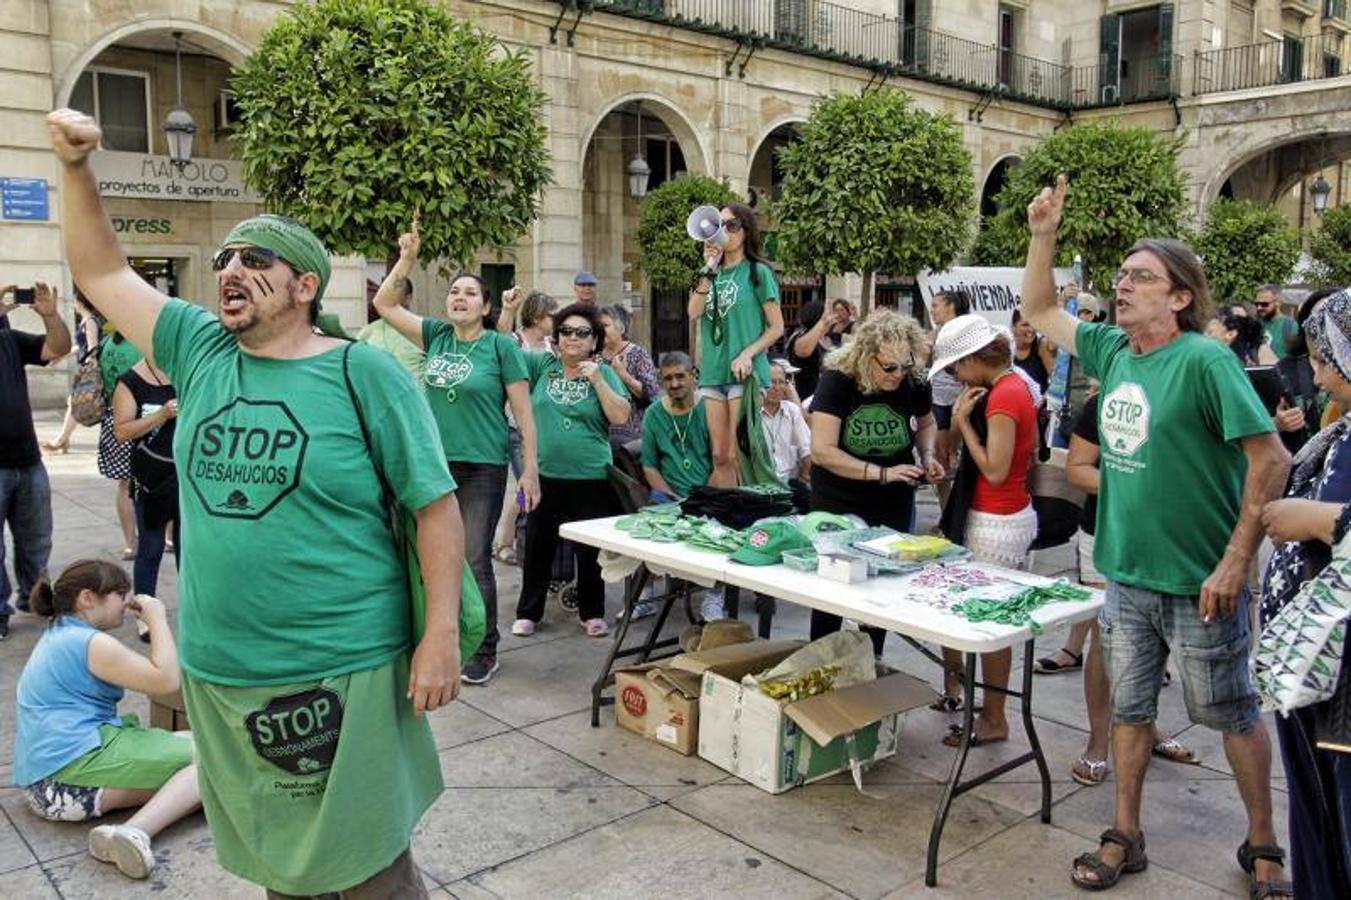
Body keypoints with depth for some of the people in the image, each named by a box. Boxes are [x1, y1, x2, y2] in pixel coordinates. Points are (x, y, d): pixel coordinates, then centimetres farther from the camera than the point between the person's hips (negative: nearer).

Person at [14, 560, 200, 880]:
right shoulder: (92, 643, -13)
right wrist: (157, 620, -4)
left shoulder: (57, 634, 18)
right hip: (72, 769, -10)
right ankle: (136, 832, -36)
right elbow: (167, 679, -13)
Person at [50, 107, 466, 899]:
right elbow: (102, 273, 15)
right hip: (218, 669, 6)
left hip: (339, 670, -5)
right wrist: (77, 169, 3)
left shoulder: (365, 374, -10)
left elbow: (437, 506, -11)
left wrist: (442, 635, -16)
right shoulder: (200, 350, 5)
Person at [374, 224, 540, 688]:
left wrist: (531, 470, -10)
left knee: (475, 561, -1)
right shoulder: (436, 336, 8)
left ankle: (484, 651, 13)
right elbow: (385, 304, 12)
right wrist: (407, 259, 1)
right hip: (436, 463, 5)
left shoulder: (500, 346, -5)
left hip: (483, 467, -5)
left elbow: (523, 413, -5)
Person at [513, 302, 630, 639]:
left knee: (590, 549, 8)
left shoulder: (604, 373, 2)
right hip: (544, 475, 1)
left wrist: (597, 380, -15)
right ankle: (528, 612, 24)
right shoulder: (541, 364, 6)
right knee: (538, 546, 10)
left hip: (591, 477, -1)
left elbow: (621, 416, -7)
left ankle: (592, 612, 24)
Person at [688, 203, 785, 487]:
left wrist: (747, 354, -15)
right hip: (712, 373, 5)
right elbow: (694, 312, -3)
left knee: (737, 457, -6)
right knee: (720, 457, 7)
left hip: (745, 373, -5)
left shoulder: (757, 272, 0)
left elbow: (777, 328, -2)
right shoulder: (713, 274, 14)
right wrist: (709, 267, -7)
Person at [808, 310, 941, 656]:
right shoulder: (837, 380, -20)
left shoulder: (914, 383, -10)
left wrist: (928, 455, -9)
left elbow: (926, 424, 11)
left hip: (893, 507, 3)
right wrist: (882, 473, -28)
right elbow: (822, 450, -24)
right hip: (836, 504, -3)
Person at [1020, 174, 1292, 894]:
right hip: (1126, 573, 6)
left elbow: (1272, 459, -17)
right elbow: (1039, 311, 15)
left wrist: (1235, 562, -18)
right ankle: (1124, 838, 30)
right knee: (1129, 708, 15)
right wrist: (1042, 235, 3)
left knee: (1233, 714, 12)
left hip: (1199, 582, -6)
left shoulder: (1205, 361, -16)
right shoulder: (1113, 350, 3)